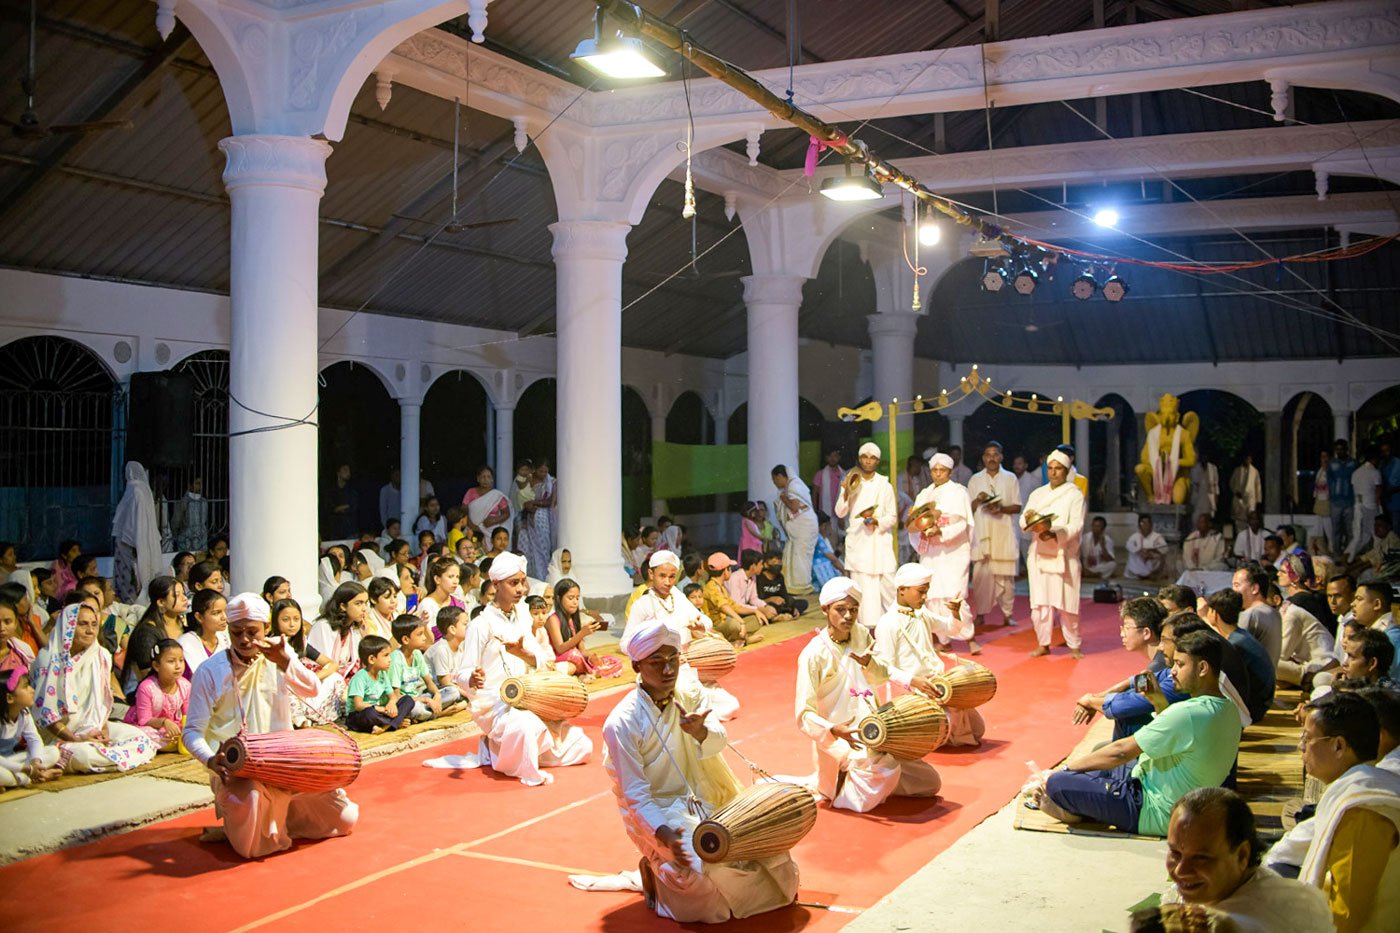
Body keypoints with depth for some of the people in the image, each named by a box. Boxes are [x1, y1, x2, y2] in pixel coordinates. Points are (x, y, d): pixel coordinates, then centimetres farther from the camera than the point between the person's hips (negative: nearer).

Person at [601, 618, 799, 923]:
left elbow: (719, 739, -18)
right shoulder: (622, 723, -19)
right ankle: (657, 871, 6)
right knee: (709, 866, -25)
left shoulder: (690, 695, -3)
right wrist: (663, 833, -33)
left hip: (703, 801, 5)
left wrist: (699, 731, -41)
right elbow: (636, 794, -18)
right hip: (657, 812, -5)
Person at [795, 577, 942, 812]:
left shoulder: (861, 635, 1)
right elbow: (805, 715, -20)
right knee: (885, 767, -36)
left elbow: (880, 677, 18)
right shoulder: (814, 654, -18)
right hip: (840, 739, -7)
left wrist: (868, 662, -6)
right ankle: (834, 785, -7)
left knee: (930, 783, 10)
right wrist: (833, 730, -38)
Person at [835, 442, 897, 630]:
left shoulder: (885, 486, 5)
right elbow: (840, 513, 3)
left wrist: (877, 522, -14)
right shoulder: (850, 483, 7)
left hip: (880, 541, 0)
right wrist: (846, 493, -13)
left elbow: (892, 517, 5)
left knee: (887, 583, -7)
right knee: (862, 586, -3)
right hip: (858, 542, 1)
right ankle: (867, 625, 0)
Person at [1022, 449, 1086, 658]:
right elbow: (1024, 521, 8)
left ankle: (1074, 645, 9)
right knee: (1040, 601, 3)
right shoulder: (1037, 494, 14)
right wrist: (1029, 519, -17)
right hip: (1039, 554, 3)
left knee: (1067, 603, -2)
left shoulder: (1075, 495, 1)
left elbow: (1076, 525, -10)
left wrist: (1054, 535, -26)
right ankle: (1043, 643, 12)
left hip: (1063, 555, -3)